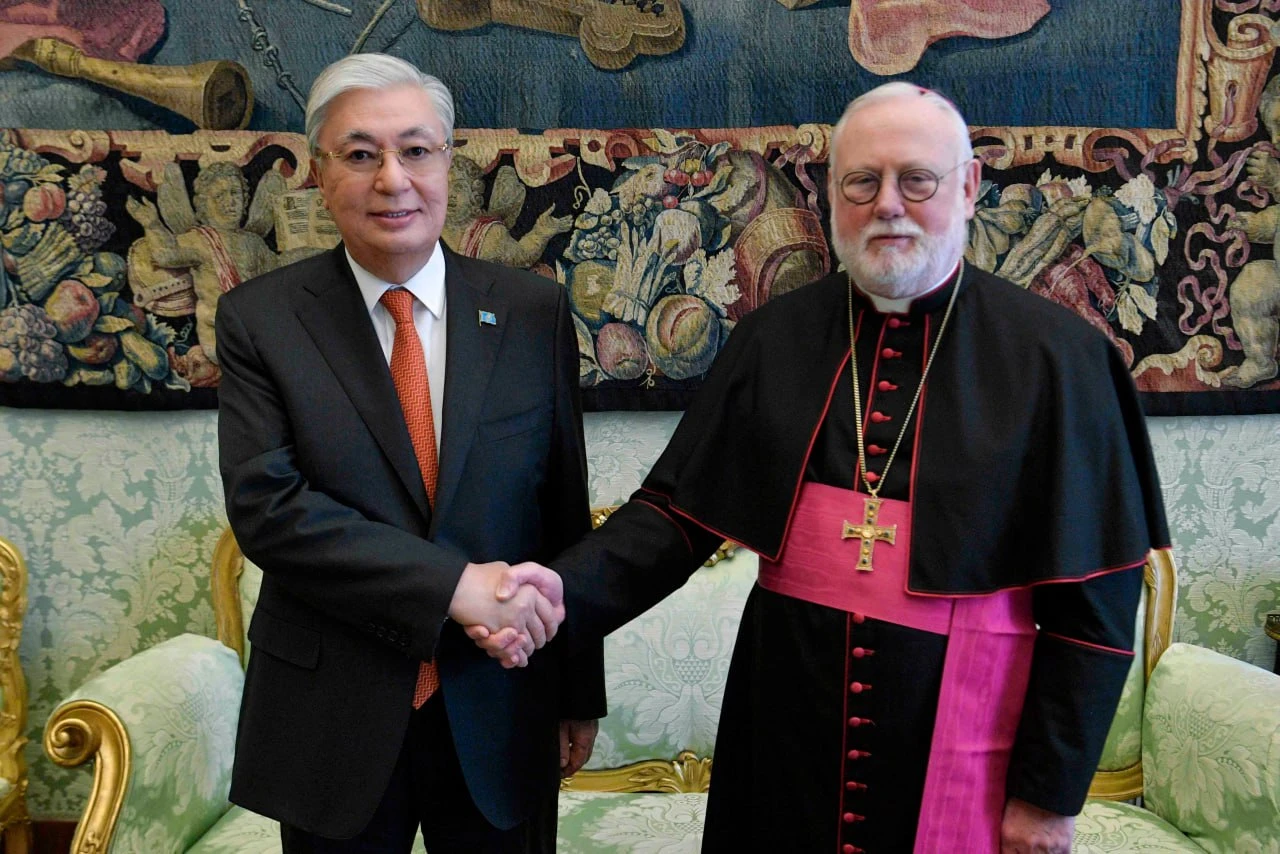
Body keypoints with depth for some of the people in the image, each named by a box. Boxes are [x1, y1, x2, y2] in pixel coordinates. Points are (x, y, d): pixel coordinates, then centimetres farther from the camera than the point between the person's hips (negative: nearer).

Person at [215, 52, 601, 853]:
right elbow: (264, 506, -15)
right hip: (330, 721, -1)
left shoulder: (535, 312, -2)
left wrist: (580, 694, 5)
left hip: (501, 712, 1)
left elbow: (566, 516, 1)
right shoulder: (261, 318, -5)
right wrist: (454, 583, -24)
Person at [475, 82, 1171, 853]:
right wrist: (566, 590, -16)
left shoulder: (1053, 355, -8)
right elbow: (679, 508, 1)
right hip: (788, 728, 3)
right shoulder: (776, 338, 1)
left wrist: (1048, 792, -6)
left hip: (960, 750, -2)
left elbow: (1093, 593, -6)